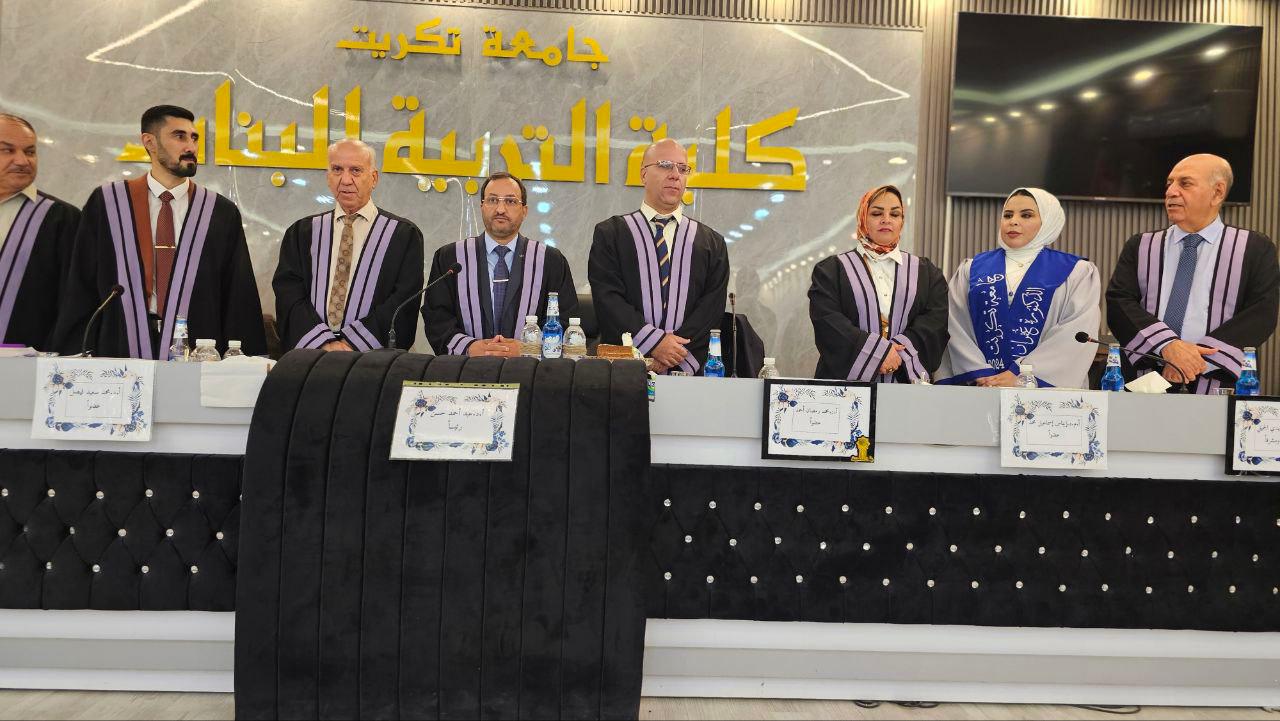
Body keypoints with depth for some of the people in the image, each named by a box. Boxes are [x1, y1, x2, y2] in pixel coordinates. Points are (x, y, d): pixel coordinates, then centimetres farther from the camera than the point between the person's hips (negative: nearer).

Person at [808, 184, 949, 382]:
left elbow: (937, 319, 4)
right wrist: (877, 351, -13)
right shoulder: (831, 269, 8)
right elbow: (827, 319, -4)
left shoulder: (927, 272, 16)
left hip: (907, 379, 1)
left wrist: (900, 351, -12)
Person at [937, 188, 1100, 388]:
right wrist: (981, 375, -8)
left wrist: (1019, 375, -11)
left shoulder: (1078, 272, 10)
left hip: (1048, 386, -1)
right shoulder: (972, 268, 14)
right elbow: (957, 326, 5)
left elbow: (1076, 333, -2)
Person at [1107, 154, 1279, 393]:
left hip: (1214, 386, -2)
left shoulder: (1255, 249, 11)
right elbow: (1118, 303, 2)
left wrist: (1199, 358, -12)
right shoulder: (1141, 246, 15)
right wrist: (1166, 345, -13)